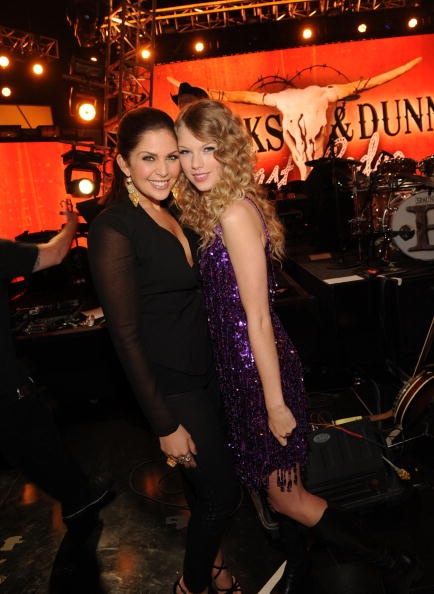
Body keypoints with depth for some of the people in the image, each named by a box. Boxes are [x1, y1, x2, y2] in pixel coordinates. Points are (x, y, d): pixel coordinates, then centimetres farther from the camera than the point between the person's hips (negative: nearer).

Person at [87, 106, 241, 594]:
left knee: (206, 482, 23)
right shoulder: (113, 228, -20)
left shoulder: (169, 212, 4)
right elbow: (126, 335, -20)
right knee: (221, 493, 8)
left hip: (204, 368, 7)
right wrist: (165, 426, -17)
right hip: (170, 385, -7)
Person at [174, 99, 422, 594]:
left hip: (261, 370, -8)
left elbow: (258, 317, -21)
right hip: (241, 368, 8)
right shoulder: (216, 208, 7)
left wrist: (275, 402, -17)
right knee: (275, 488, 23)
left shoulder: (234, 213, -20)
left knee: (286, 496, 7)